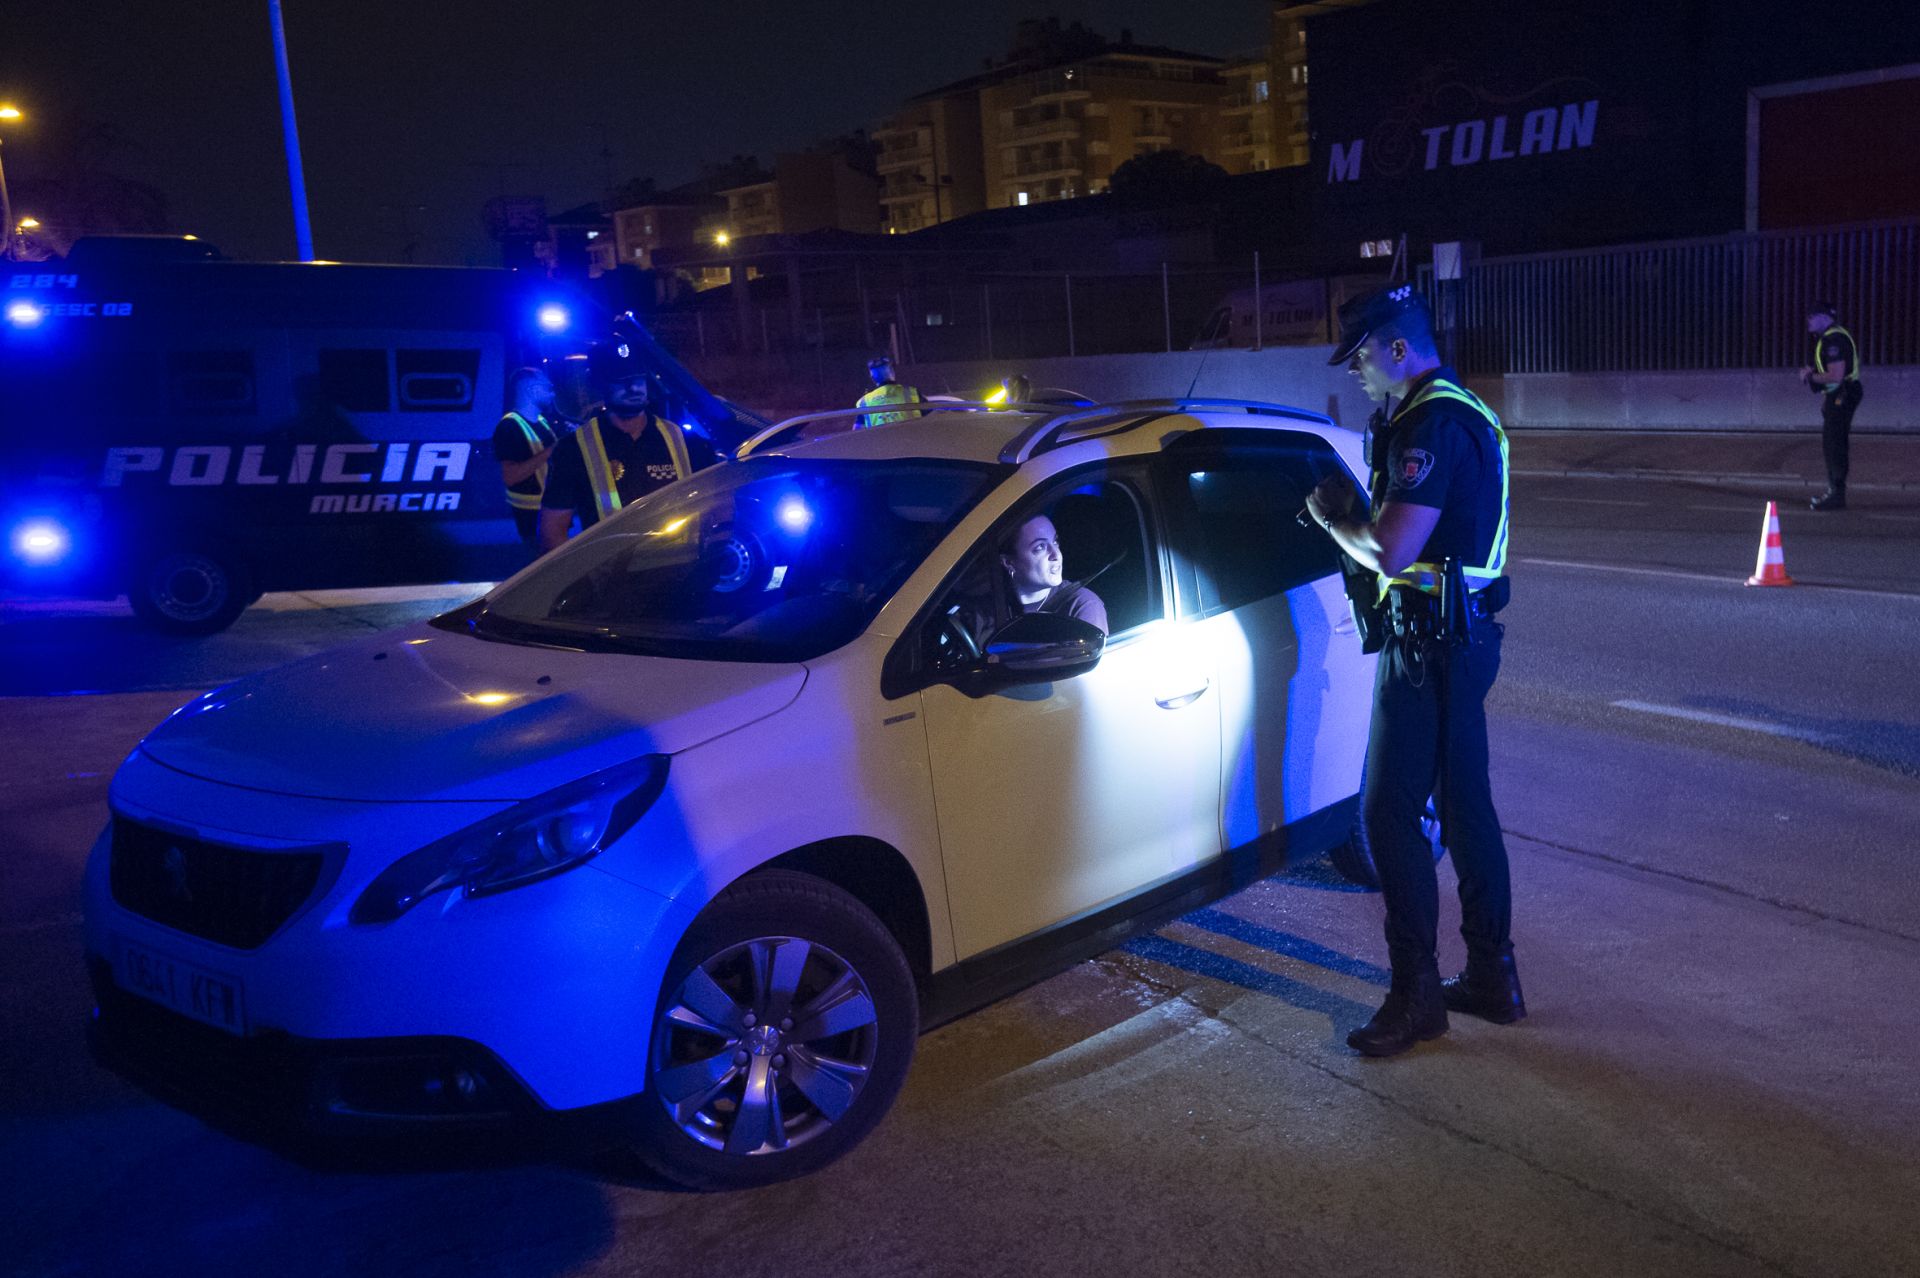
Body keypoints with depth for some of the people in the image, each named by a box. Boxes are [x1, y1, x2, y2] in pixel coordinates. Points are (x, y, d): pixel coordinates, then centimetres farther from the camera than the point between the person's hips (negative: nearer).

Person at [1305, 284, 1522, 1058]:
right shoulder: (1466, 412, 15)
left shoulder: (1431, 426, -19)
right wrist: (1356, 513, 10)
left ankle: (1416, 994, 5)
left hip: (1431, 640, -11)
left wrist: (1332, 519, -8)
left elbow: (1392, 555, -25)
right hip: (1466, 630, 11)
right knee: (1465, 804, 15)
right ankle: (1491, 977, 25)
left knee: (1389, 812, -3)